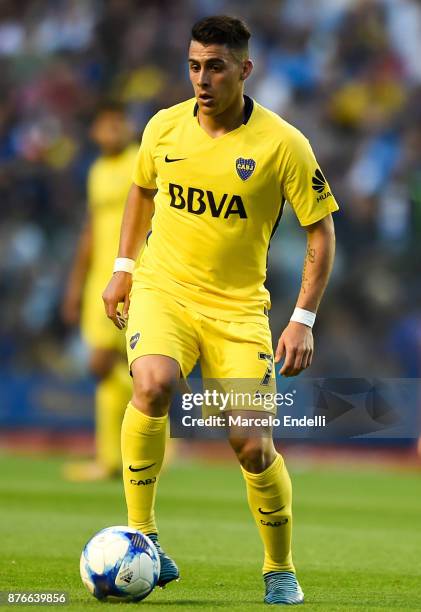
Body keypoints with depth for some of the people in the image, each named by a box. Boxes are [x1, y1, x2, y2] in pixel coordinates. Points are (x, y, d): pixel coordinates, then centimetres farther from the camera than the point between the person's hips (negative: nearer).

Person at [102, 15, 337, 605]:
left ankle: (281, 571, 18)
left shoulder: (283, 145, -10)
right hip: (162, 290, 1)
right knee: (153, 383, -31)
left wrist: (303, 321, -9)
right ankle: (140, 534, -17)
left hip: (238, 306, -1)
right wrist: (123, 267, 15)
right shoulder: (163, 127, -1)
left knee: (253, 446, -7)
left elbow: (321, 231, -3)